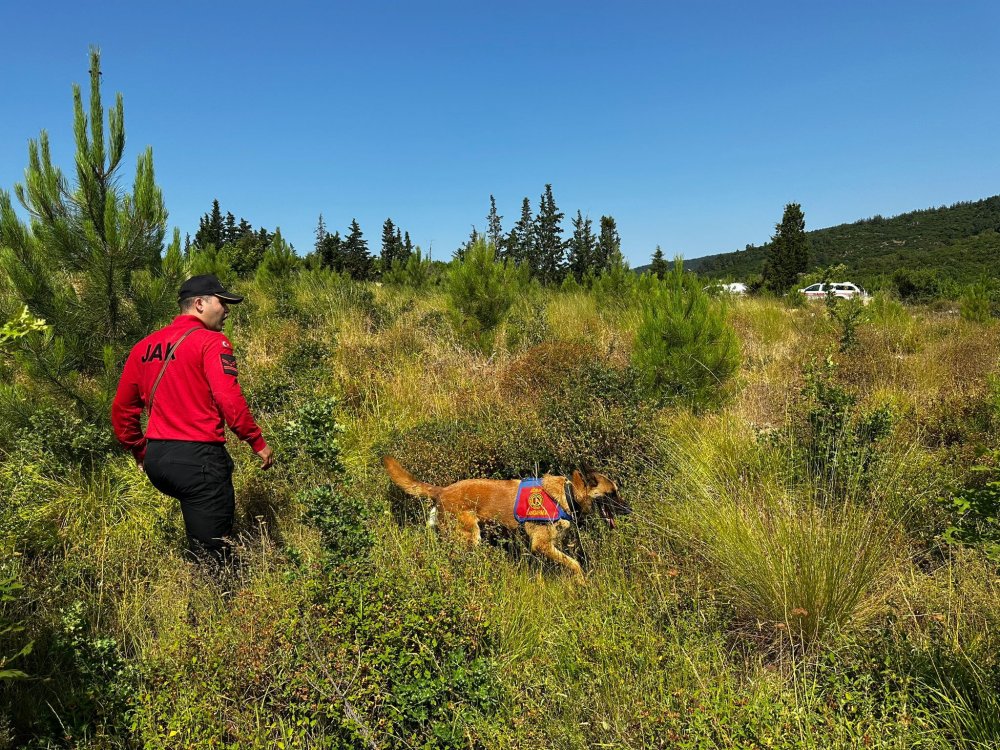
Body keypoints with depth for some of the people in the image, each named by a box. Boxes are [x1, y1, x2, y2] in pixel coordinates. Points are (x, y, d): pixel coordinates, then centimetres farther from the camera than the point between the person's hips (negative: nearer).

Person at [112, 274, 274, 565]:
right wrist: (258, 443, -9)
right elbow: (229, 399, -19)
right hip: (198, 458, -7)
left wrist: (140, 453, 26)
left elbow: (122, 409, 17)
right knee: (211, 552, -1)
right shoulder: (212, 341, -7)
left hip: (155, 460, 7)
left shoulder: (144, 346, 13)